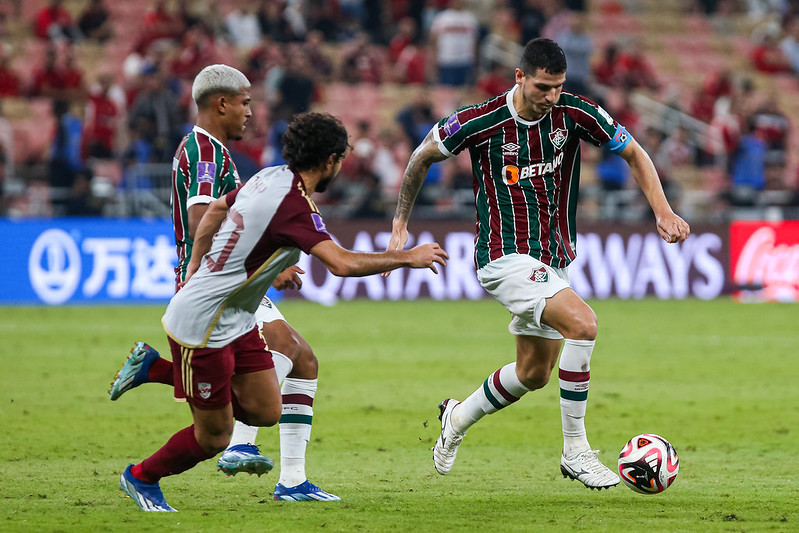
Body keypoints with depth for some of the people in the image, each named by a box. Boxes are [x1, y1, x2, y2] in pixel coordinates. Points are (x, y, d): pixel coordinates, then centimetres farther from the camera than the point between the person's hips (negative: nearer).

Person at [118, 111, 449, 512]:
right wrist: (407, 258, -24)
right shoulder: (293, 204, -26)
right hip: (202, 324, -9)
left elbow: (216, 210, 20)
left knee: (266, 411, 6)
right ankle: (141, 478, 27)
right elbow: (342, 263, -35)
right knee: (214, 437, 2)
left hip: (235, 319, 9)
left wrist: (195, 268, 26)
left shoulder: (270, 177, 3)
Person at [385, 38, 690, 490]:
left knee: (535, 373, 15)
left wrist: (663, 211, -7)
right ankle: (575, 451, -18)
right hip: (506, 257, -6)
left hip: (552, 259, 6)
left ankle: (458, 419, 43)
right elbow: (422, 157, 3)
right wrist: (401, 224, 6)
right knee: (582, 323, -26)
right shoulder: (479, 122, -14)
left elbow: (634, 153, 5)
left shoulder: (575, 114, -7)